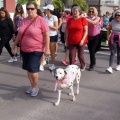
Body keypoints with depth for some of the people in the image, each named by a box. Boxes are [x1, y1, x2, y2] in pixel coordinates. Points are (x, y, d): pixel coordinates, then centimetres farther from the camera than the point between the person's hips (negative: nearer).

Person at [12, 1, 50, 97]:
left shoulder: (41, 20, -11)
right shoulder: (24, 21, 7)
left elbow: (46, 35, -12)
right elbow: (20, 34, 16)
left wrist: (47, 48, -15)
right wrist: (14, 45, 18)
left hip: (36, 50, -6)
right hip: (24, 49, 6)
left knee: (33, 69, -8)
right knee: (28, 69, 12)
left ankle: (35, 87, 16)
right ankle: (32, 86, 30)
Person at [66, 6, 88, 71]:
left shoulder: (83, 19, -4)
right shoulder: (69, 20, 6)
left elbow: (86, 31, -5)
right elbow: (67, 31, 11)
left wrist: (82, 40, -14)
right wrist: (67, 40, 7)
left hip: (80, 41, -2)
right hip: (71, 41, 3)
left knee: (80, 55, 7)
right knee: (71, 55, -1)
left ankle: (83, 66, 34)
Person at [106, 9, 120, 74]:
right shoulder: (112, 22, -2)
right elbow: (109, 29, 12)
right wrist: (108, 37, 5)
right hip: (113, 39, 0)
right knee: (112, 53, -10)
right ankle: (110, 67, -14)